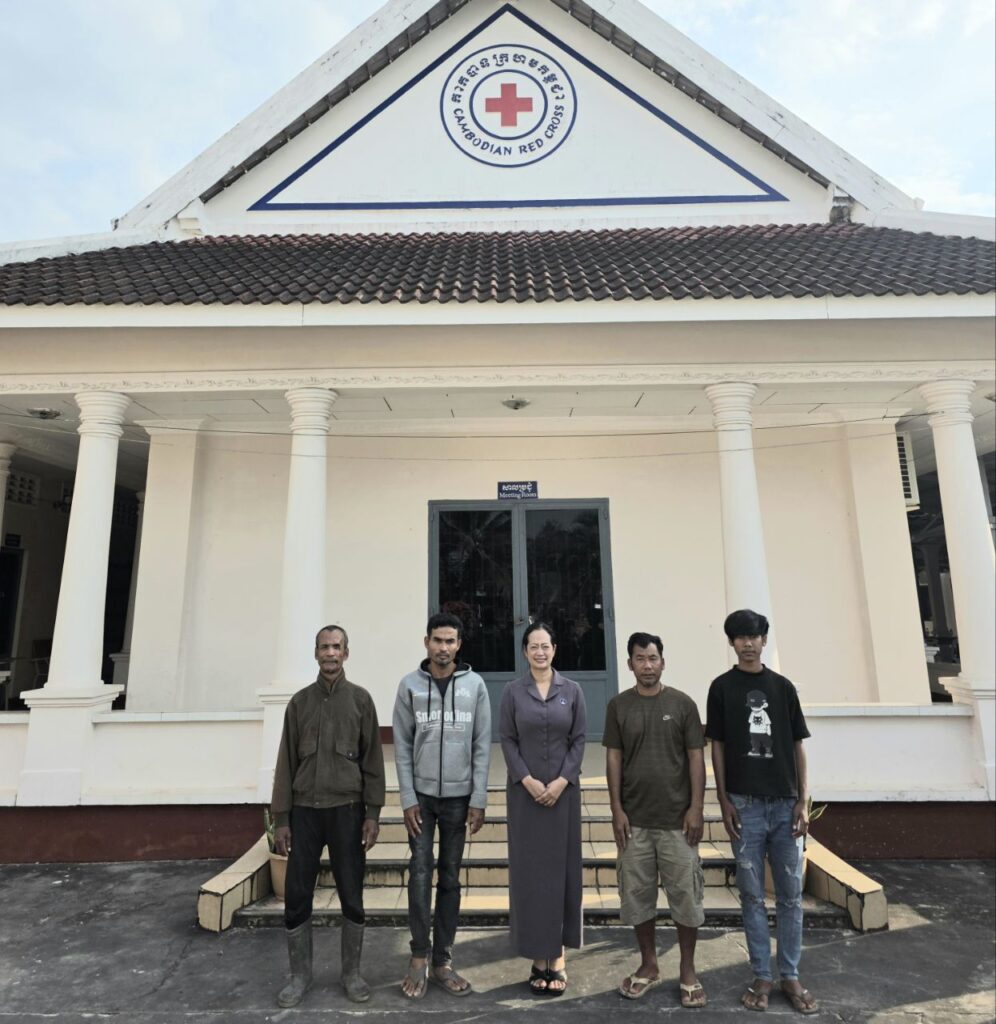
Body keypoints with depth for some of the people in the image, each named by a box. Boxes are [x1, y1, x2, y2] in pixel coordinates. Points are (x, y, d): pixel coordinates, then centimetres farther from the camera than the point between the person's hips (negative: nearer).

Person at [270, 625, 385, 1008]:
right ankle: (300, 974, 25)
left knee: (351, 896, 6)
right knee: (297, 895, 6)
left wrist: (373, 813, -5)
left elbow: (372, 759, -1)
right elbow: (286, 762, 6)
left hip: (347, 810, -1)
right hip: (304, 810, 2)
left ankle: (352, 972, 24)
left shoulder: (360, 699, -1)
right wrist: (281, 818, 2)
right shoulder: (299, 701, 4)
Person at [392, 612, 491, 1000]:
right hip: (421, 794, 0)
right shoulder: (410, 685, -3)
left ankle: (442, 961, 22)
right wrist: (408, 798, -7)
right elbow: (402, 746, -2)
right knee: (421, 874, -1)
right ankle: (420, 956, 18)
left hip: (459, 795, 1)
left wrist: (479, 800, -6)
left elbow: (482, 745, -3)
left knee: (450, 878, 10)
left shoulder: (474, 685, -3)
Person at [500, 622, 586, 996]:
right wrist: (528, 781, -12)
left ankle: (558, 954, 18)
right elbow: (507, 741, -3)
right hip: (525, 790, -1)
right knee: (529, 867, 4)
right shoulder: (512, 692, -1)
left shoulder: (572, 690, 1)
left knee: (561, 865, 6)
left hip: (564, 789, 1)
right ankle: (539, 955, 16)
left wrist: (561, 781, -9)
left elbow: (579, 740, 0)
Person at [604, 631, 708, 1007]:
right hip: (634, 818, 1)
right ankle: (649, 965, 30)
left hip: (677, 818, -1)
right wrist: (616, 809, -3)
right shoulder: (618, 705, -1)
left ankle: (687, 971, 26)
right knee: (636, 893, 11)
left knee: (685, 894, 7)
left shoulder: (682, 703, -3)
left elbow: (696, 758, -2)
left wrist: (696, 808, -7)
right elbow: (614, 759, 1)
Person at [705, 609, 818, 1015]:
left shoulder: (783, 686, 6)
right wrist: (724, 802, -5)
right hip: (745, 804, -2)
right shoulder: (722, 688, -1)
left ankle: (790, 977, 24)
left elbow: (797, 746, 7)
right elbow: (717, 746, 0)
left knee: (791, 895, 10)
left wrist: (803, 801, 1)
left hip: (785, 803, 2)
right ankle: (761, 977, 21)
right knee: (752, 896, 7)